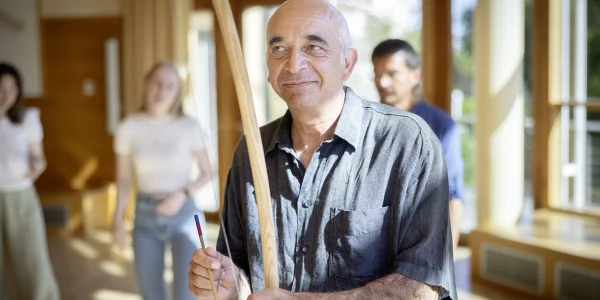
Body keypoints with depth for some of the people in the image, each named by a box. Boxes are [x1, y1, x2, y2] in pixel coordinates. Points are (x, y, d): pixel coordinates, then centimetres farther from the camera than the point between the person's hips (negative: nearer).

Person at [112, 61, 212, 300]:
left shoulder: (189, 126, -8)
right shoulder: (128, 128, -4)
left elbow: (207, 173, 2)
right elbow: (123, 178, 5)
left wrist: (183, 194, -16)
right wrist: (118, 220, -5)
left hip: (184, 215, -2)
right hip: (146, 217, 2)